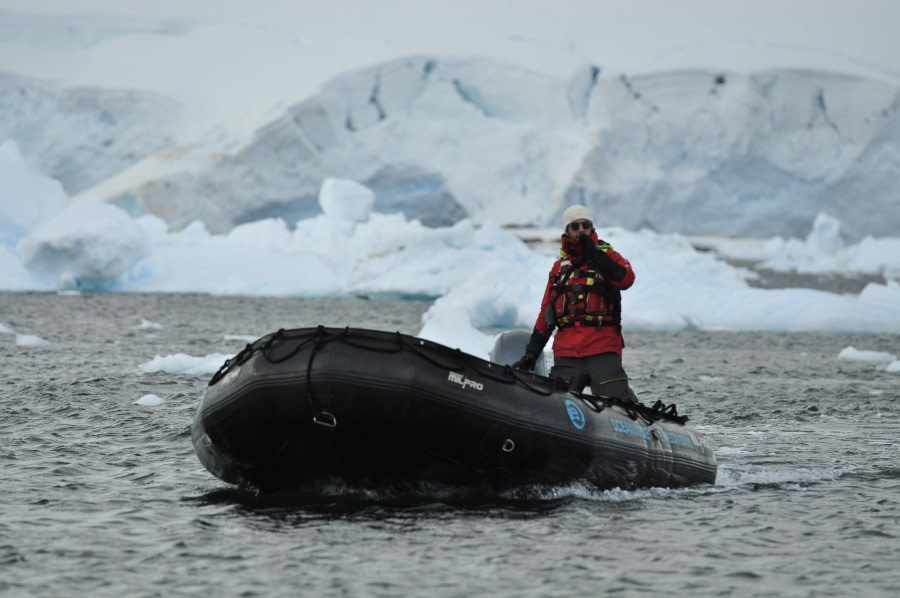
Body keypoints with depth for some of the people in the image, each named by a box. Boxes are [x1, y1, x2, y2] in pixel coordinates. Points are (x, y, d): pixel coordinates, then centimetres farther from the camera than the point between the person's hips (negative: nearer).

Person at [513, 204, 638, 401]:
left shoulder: (607, 256, 10)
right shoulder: (560, 266, 20)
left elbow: (626, 279, -12)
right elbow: (546, 312, 21)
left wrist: (593, 254, -12)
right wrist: (532, 351, 16)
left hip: (603, 349, -4)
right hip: (566, 351, 4)